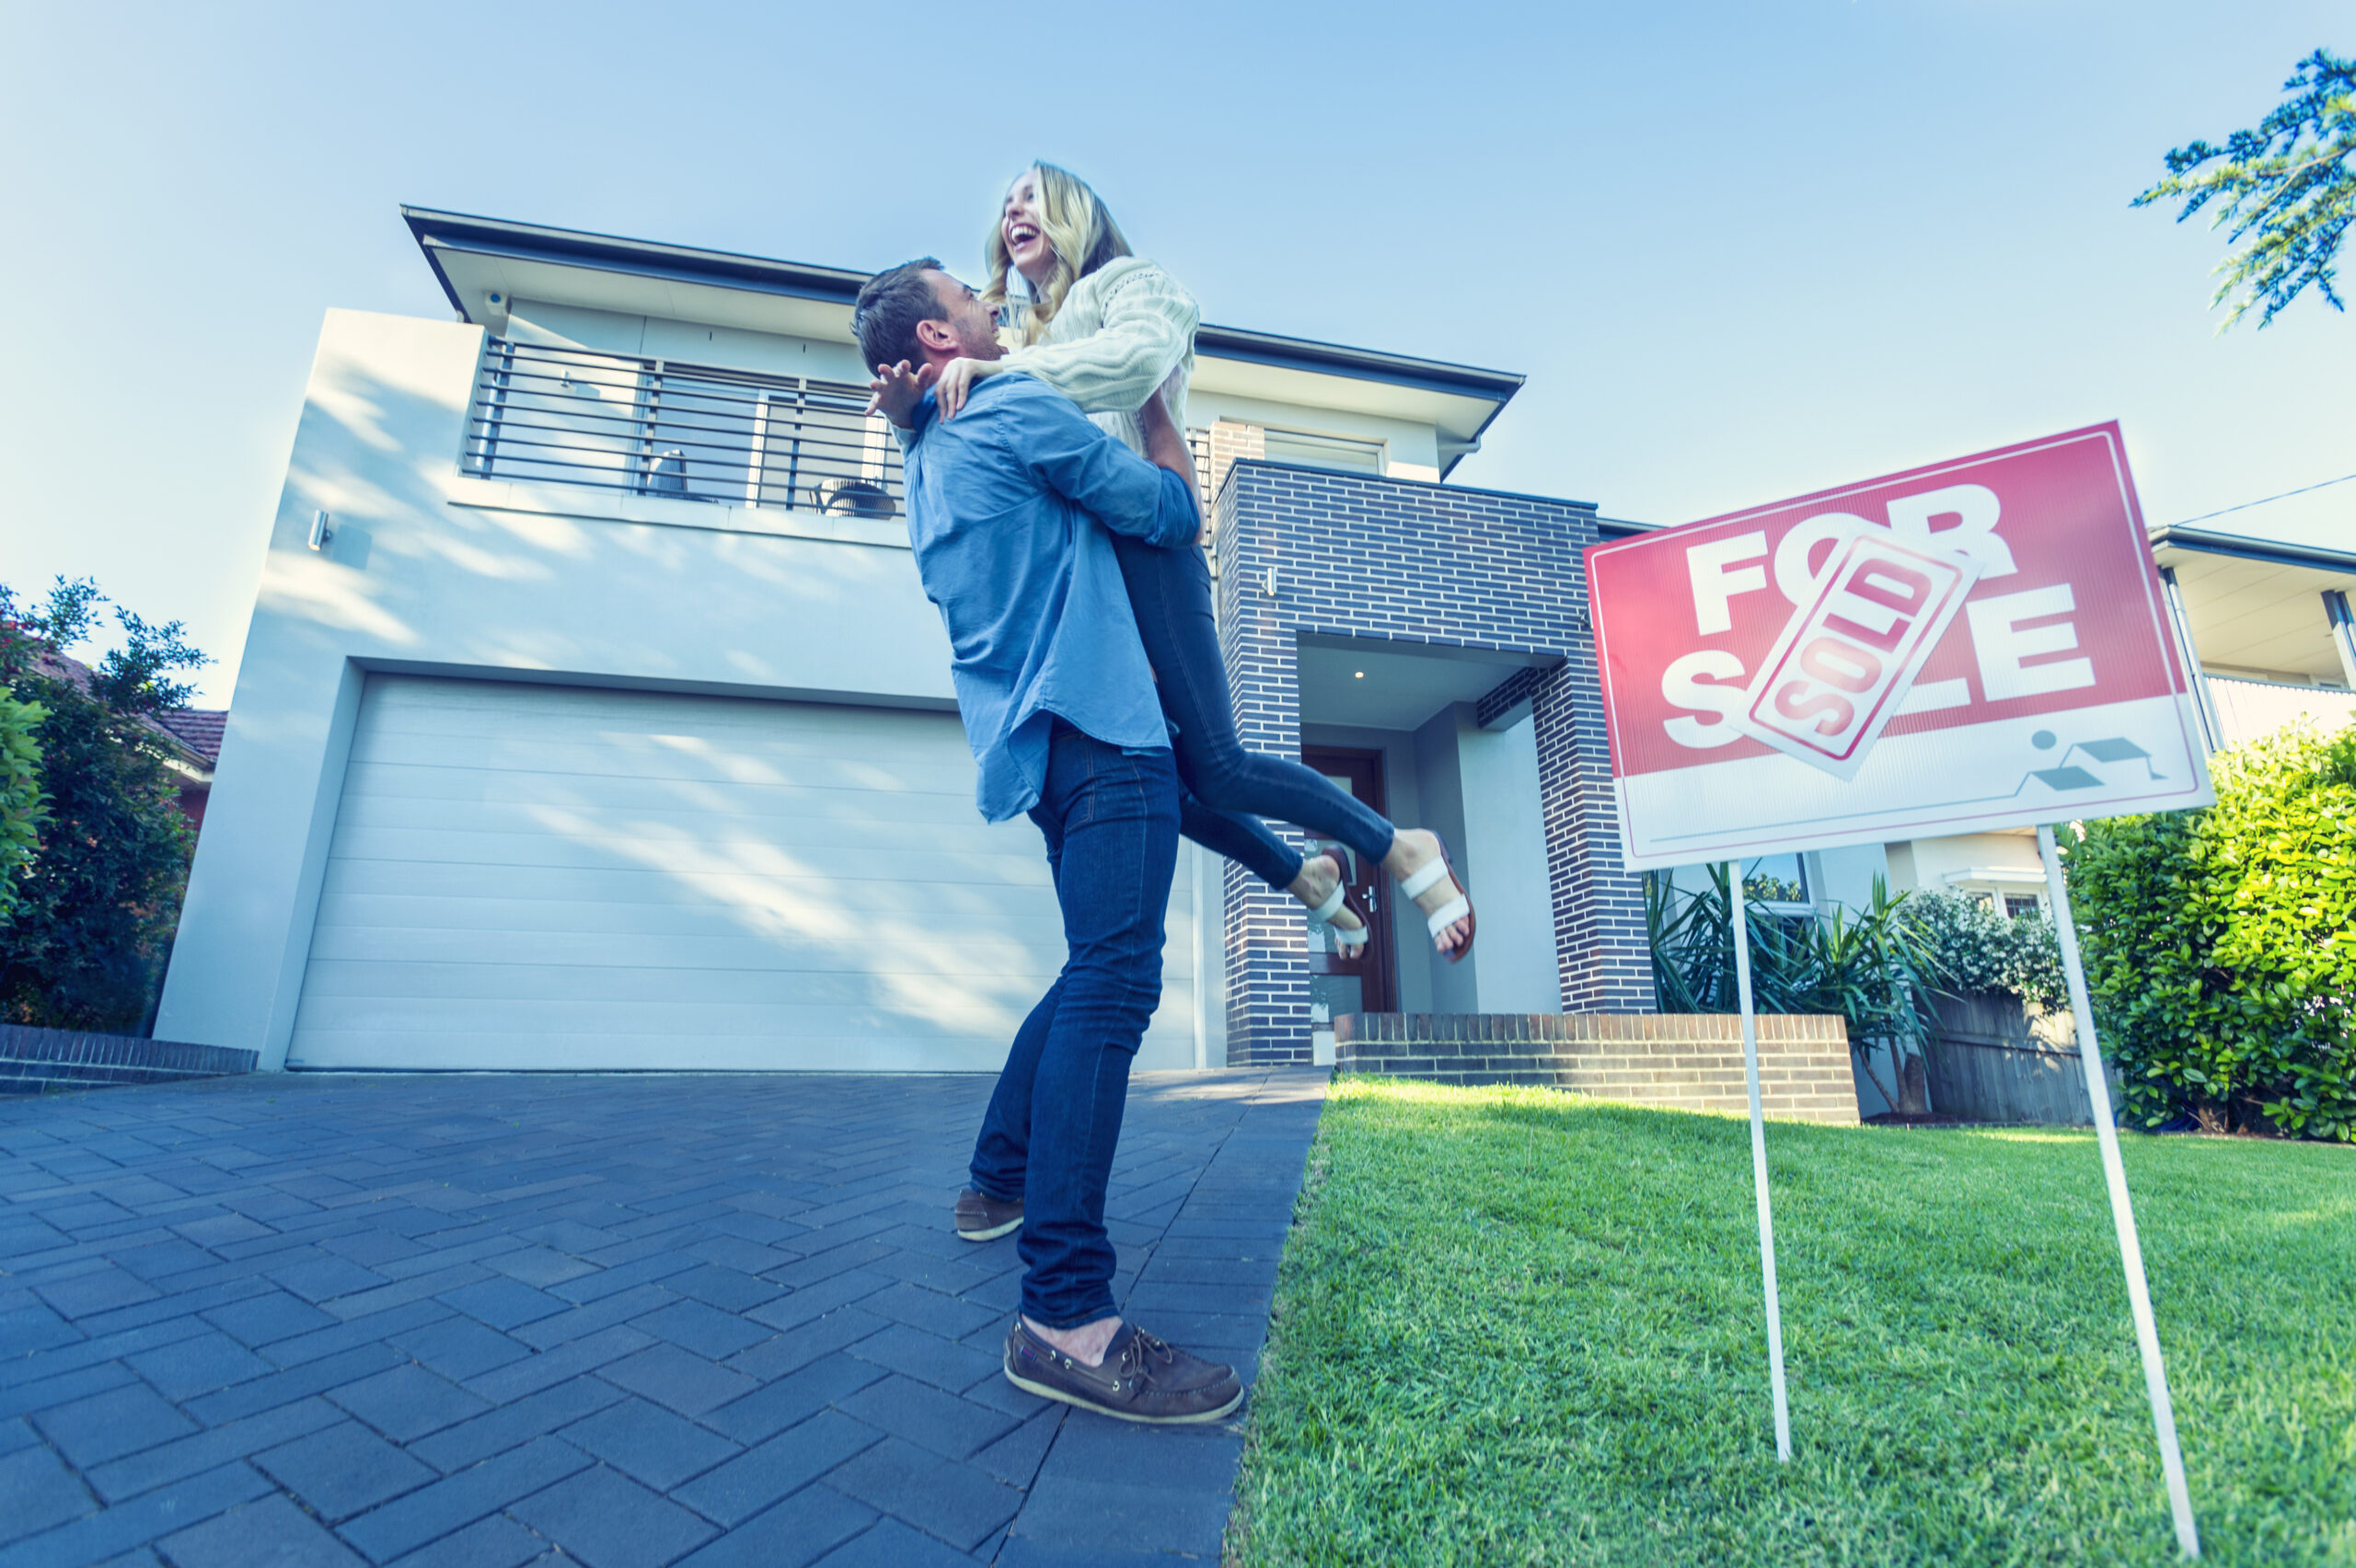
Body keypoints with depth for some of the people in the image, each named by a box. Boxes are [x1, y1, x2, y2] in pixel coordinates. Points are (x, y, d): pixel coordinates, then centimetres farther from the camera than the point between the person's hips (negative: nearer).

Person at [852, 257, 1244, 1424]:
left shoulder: (929, 460, 27)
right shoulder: (1018, 411, -1)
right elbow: (1174, 517, 2)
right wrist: (1158, 406, 19)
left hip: (1039, 738, 10)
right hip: (1099, 726, -10)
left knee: (1096, 974, 18)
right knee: (1112, 990, -17)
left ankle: (998, 1180, 26)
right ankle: (1065, 1316, -18)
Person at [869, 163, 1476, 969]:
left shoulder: (1129, 280, 11)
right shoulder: (1030, 338, 29)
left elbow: (1138, 356, -14)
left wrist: (994, 366, -15)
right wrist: (914, 408, -3)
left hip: (1139, 546, -7)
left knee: (1214, 768, -14)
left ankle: (1404, 850, 5)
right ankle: (1305, 877, 17)